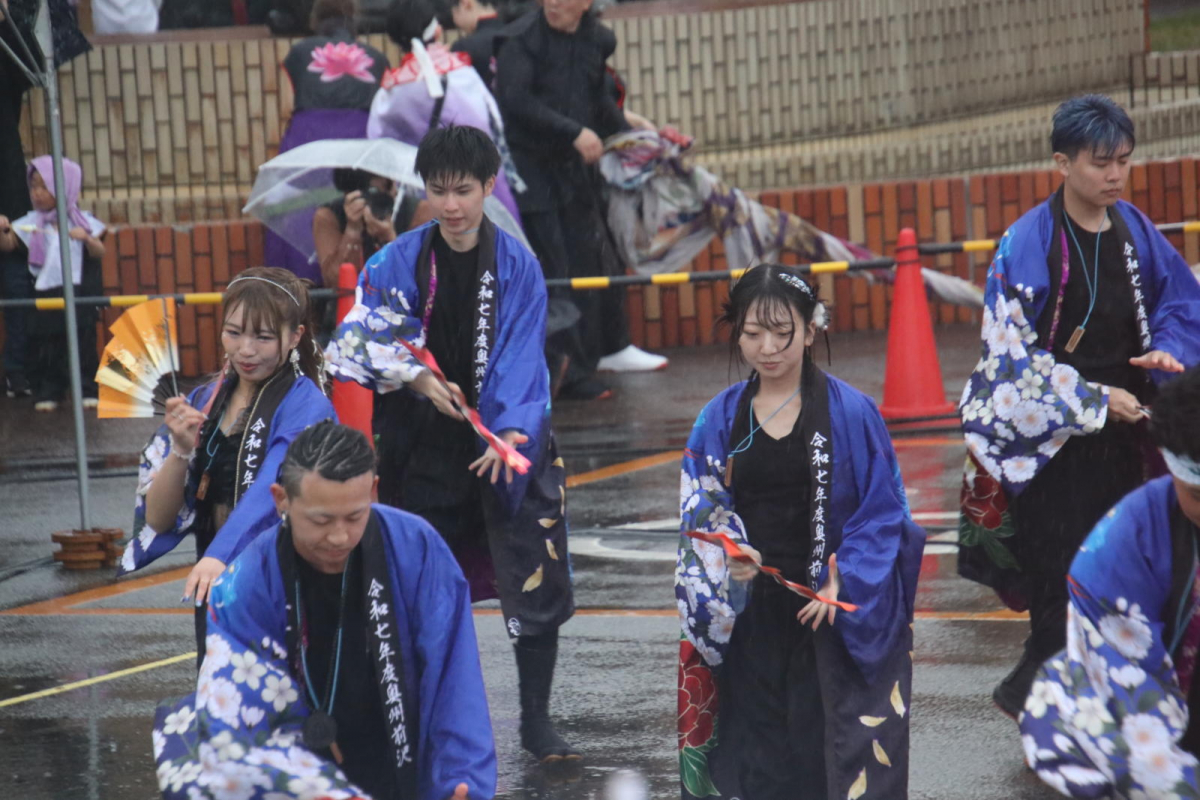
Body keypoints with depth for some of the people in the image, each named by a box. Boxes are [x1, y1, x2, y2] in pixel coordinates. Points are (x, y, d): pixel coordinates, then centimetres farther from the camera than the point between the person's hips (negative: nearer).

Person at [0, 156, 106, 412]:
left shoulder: (82, 221, 4)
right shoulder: (31, 223, 4)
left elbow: (99, 254, 1)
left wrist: (87, 238, -17)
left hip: (79, 294, -1)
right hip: (45, 293, 1)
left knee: (83, 343, 1)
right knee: (46, 345, -1)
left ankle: (88, 390, 9)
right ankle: (47, 392, 6)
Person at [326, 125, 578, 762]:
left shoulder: (516, 266, -6)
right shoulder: (399, 262, -2)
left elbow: (520, 357, -12)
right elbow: (365, 339, -7)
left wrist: (511, 431, -27)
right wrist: (417, 379, -24)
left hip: (508, 443, -1)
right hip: (424, 444, 1)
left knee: (537, 584, -3)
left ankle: (535, 721, 11)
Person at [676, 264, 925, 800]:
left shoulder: (850, 413, -4)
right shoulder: (721, 419, 6)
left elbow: (882, 513, -2)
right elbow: (699, 515, 7)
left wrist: (842, 581, -15)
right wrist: (725, 557, -14)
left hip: (833, 618, -3)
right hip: (748, 618, 3)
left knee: (834, 751, -5)